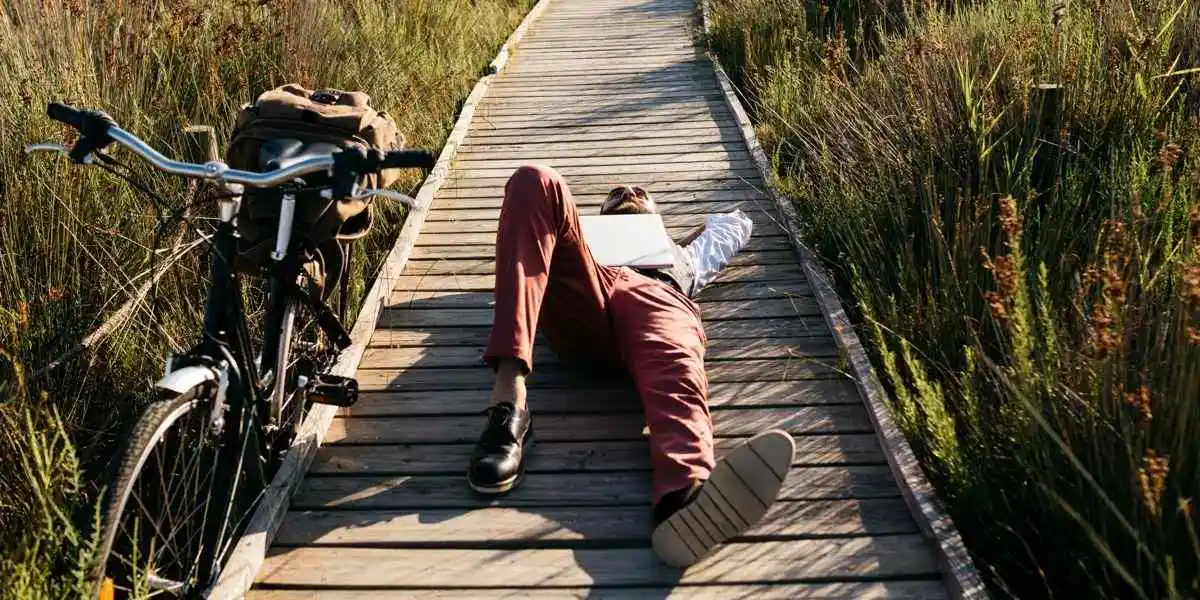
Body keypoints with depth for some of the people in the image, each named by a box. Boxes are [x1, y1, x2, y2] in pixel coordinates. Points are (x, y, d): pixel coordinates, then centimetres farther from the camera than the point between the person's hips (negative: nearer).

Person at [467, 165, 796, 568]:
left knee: (675, 372, -37)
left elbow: (737, 222, 52)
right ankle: (510, 389, -38)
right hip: (579, 305, 1)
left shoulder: (681, 252, 49)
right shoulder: (588, 235, 47)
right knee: (535, 183, -22)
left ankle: (685, 498, -75)